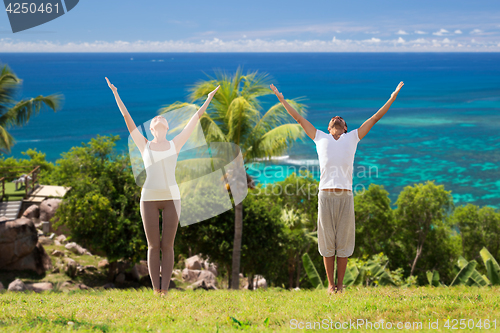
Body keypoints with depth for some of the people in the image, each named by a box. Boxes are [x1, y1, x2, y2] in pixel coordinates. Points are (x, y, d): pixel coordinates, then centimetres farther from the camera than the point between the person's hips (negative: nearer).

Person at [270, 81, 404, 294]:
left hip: (345, 196, 0)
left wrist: (393, 97, 21)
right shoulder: (320, 138, 19)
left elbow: (375, 118, 21)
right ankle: (330, 284, 8)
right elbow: (299, 119, 24)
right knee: (327, 242, 1)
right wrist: (282, 100, 27)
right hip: (325, 195, 0)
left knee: (343, 242, 1)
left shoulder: (352, 138, 19)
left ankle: (340, 284, 8)